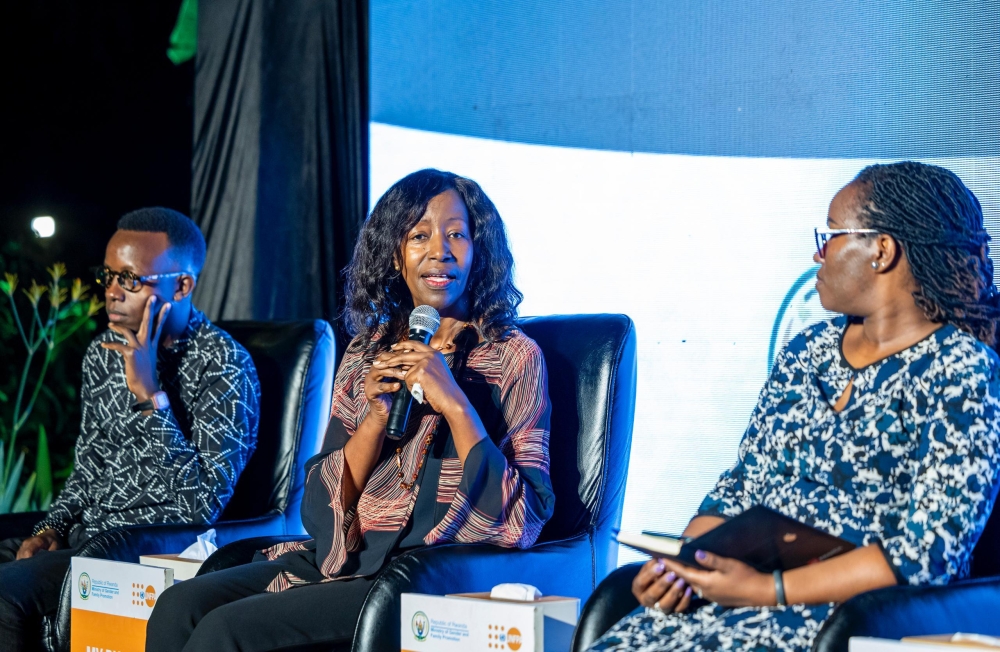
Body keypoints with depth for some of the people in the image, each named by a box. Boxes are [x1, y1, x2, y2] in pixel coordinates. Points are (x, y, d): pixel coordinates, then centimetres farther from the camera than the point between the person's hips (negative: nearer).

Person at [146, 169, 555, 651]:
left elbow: (524, 521, -9)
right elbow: (324, 501, 8)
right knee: (180, 605, -20)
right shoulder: (369, 351, 14)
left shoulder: (513, 356, 0)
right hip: (343, 555, 5)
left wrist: (455, 404, -18)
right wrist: (376, 417, -9)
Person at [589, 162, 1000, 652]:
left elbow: (927, 554, -14)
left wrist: (768, 590, -17)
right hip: (746, 589, 6)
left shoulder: (960, 370, -6)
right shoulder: (810, 349, 15)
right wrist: (679, 566, -4)